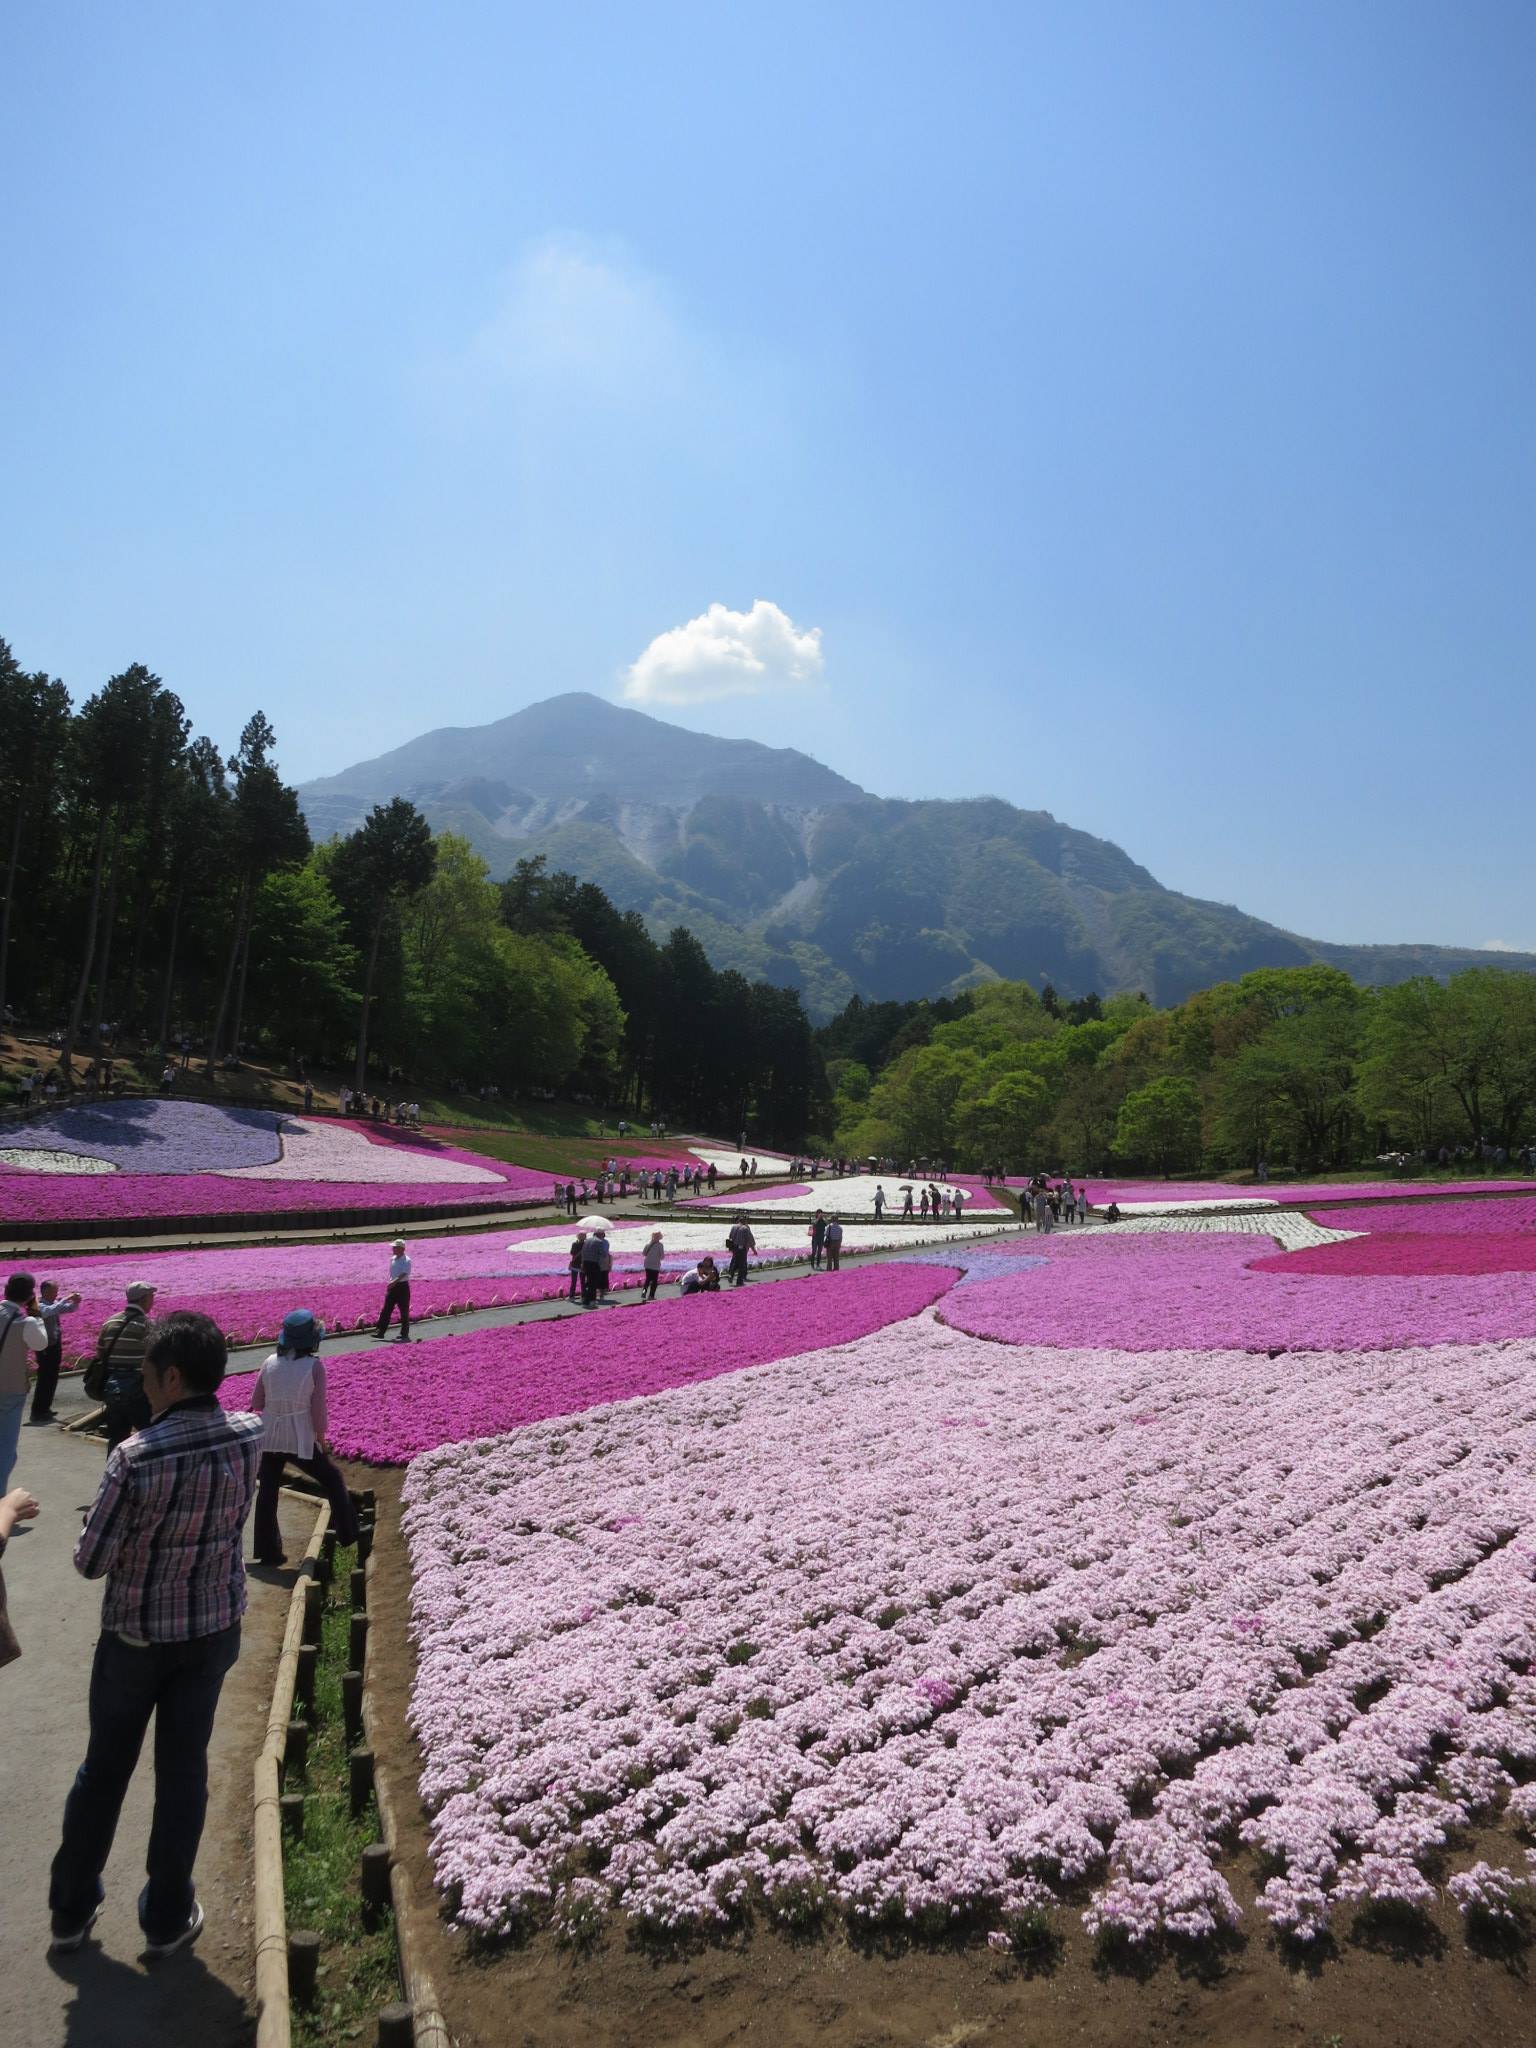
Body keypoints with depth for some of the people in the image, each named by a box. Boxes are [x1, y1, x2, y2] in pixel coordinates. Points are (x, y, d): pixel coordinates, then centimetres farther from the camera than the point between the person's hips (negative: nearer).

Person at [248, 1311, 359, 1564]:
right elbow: (318, 1408, -9)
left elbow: (256, 1403, 5)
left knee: (267, 1492, 13)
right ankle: (348, 1534, 20)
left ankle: (268, 1551, 17)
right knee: (332, 1480, 15)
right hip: (300, 1439, -3)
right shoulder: (314, 1366, -11)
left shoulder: (270, 1362, -1)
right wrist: (321, 1438, 5)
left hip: (269, 1437, 3)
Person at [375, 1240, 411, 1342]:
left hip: (403, 1287, -7)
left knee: (404, 1312, 1)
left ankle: (404, 1334, 10)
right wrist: (390, 1284, 18)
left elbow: (403, 1274, -26)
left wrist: (394, 1282, -38)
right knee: (386, 1310, 3)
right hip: (392, 1286, 7)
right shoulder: (392, 1259, 10)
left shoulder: (406, 1261, -13)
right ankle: (380, 1332, 5)